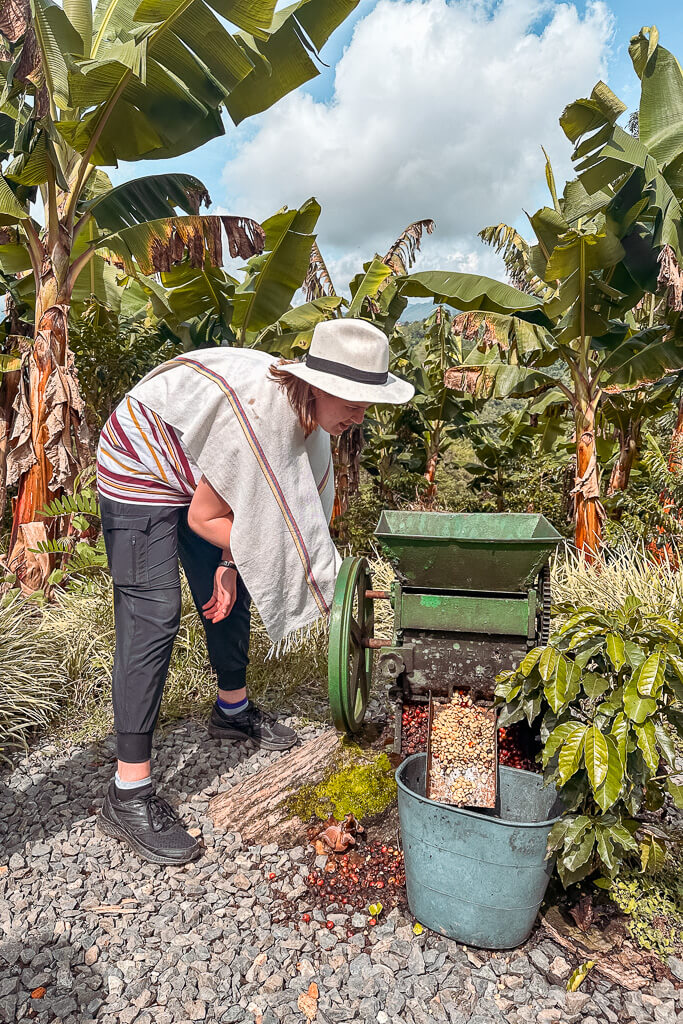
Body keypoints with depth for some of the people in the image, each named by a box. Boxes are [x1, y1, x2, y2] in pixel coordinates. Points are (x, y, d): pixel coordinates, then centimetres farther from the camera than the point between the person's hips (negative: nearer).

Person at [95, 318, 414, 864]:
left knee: (228, 596, 13)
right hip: (142, 471, -9)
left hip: (193, 474, 9)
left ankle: (233, 709, 37)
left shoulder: (303, 405, -9)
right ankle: (128, 795, -8)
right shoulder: (260, 414, -37)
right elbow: (204, 518, -27)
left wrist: (232, 564, -8)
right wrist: (277, 553, -21)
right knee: (152, 617, -14)